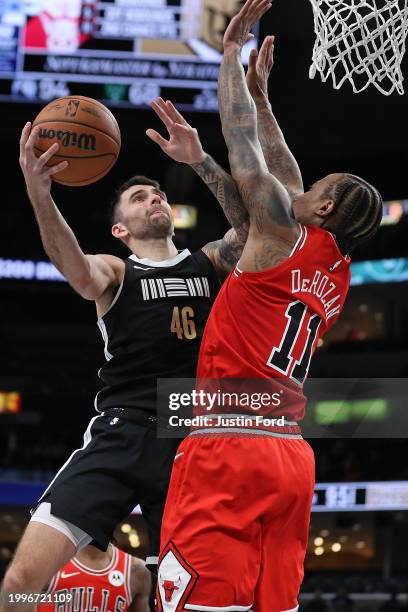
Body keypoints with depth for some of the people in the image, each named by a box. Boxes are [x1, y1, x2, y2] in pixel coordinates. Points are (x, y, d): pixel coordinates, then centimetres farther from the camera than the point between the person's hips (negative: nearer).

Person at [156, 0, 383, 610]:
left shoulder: (284, 234, -1)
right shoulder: (338, 277, 20)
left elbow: (241, 138, 4)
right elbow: (287, 178, 32)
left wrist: (232, 51, 15)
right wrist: (262, 95, 40)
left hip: (227, 445, -8)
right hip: (292, 458, 8)